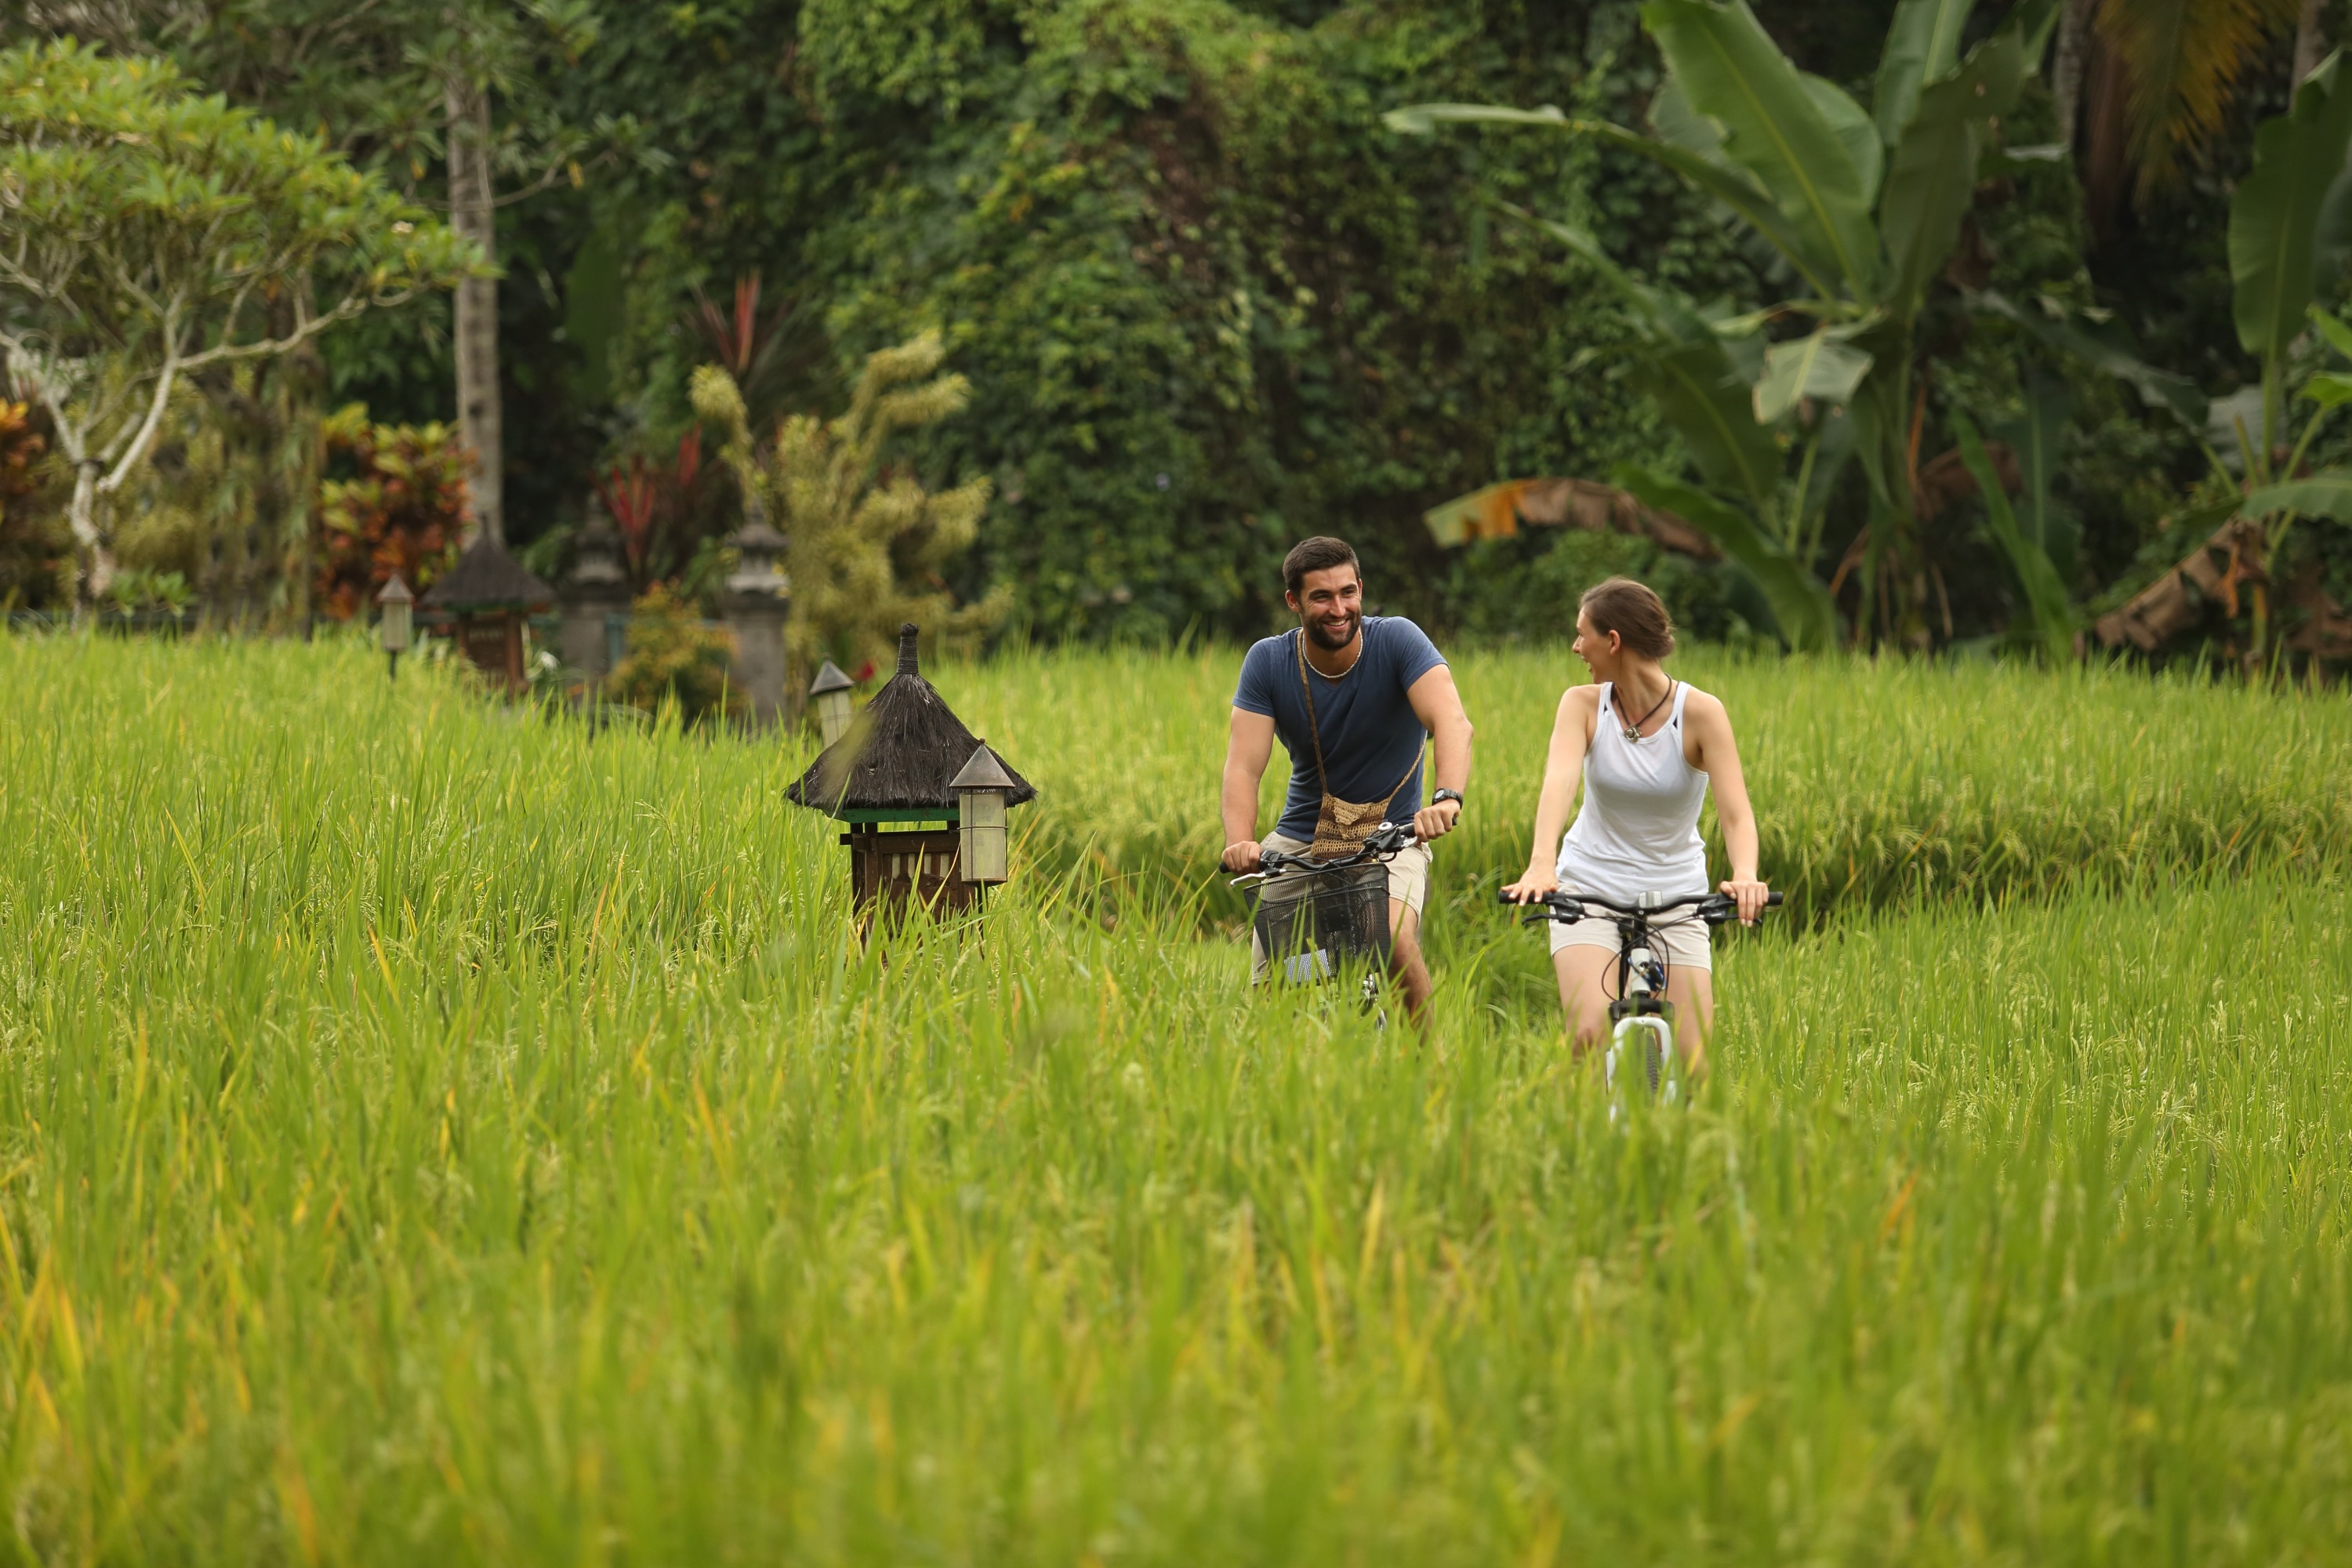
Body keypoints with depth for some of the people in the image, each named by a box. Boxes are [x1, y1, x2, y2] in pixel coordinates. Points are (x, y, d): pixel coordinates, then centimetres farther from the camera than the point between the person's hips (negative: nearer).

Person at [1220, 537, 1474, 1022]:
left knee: (1395, 941, -29)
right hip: (1302, 840, 2)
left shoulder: (1396, 640, -13)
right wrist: (1239, 843, -35)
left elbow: (1452, 722, -27)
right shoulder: (1268, 662, -6)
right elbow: (1243, 766, -15)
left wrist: (1447, 797, -47)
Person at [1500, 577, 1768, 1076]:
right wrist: (1541, 864, -42)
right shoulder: (1584, 704, -6)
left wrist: (1745, 875, -44)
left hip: (1676, 898, 0)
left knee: (1689, 1067, -9)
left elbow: (1735, 811, -22)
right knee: (1589, 1036, -22)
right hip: (1590, 893, 1)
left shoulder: (1700, 712, -12)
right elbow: (1559, 782, -23)